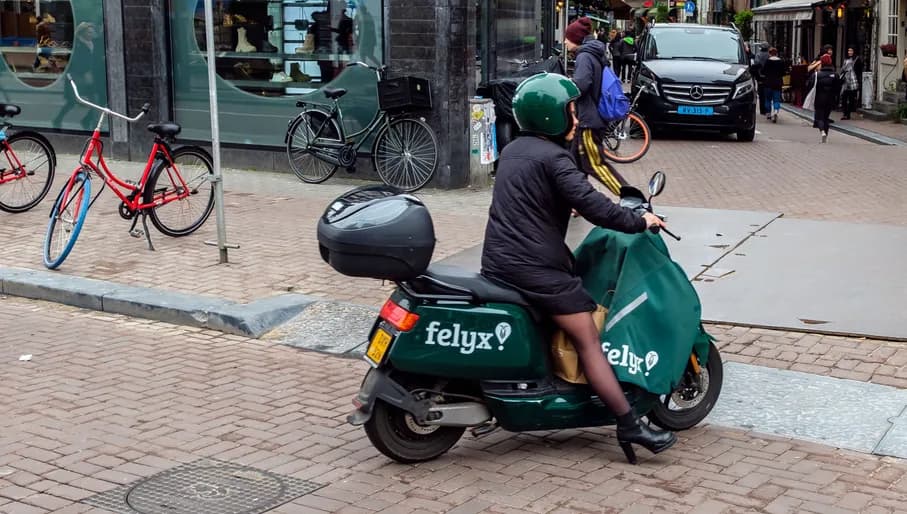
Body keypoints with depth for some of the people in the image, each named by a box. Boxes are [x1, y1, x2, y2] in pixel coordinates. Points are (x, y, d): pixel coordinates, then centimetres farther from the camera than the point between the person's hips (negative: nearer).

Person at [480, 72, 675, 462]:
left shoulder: (513, 150, 16)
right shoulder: (553, 157, -12)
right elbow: (590, 204, -21)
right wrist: (638, 222, -9)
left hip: (497, 263, 9)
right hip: (535, 267, -9)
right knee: (588, 340, -7)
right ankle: (629, 425, -8)